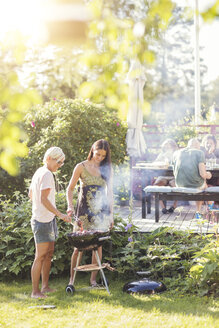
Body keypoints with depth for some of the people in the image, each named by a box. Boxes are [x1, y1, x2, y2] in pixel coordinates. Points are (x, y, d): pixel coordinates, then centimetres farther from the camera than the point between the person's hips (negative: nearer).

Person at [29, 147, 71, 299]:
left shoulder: (39, 172, 14)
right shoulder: (47, 174, -16)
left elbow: (30, 194, 23)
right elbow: (44, 199, -24)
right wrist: (60, 214, -25)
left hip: (48, 219, 10)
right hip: (43, 221, -10)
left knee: (49, 254, 14)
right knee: (41, 257, -6)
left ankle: (45, 287, 21)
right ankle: (35, 291, -1)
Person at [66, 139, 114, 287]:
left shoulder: (107, 168, 9)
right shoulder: (81, 167, 0)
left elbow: (109, 192, 13)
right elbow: (70, 188, 3)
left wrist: (111, 214, 10)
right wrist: (70, 206, -14)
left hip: (101, 211, 2)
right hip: (84, 210, -2)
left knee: (98, 246, 3)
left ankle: (93, 279, 13)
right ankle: (72, 279, 7)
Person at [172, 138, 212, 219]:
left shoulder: (176, 153, 8)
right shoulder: (199, 152, -4)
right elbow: (202, 174, -14)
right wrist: (208, 175, 11)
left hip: (180, 184, 4)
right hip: (196, 184, -4)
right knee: (204, 185, 35)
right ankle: (198, 212, 38)